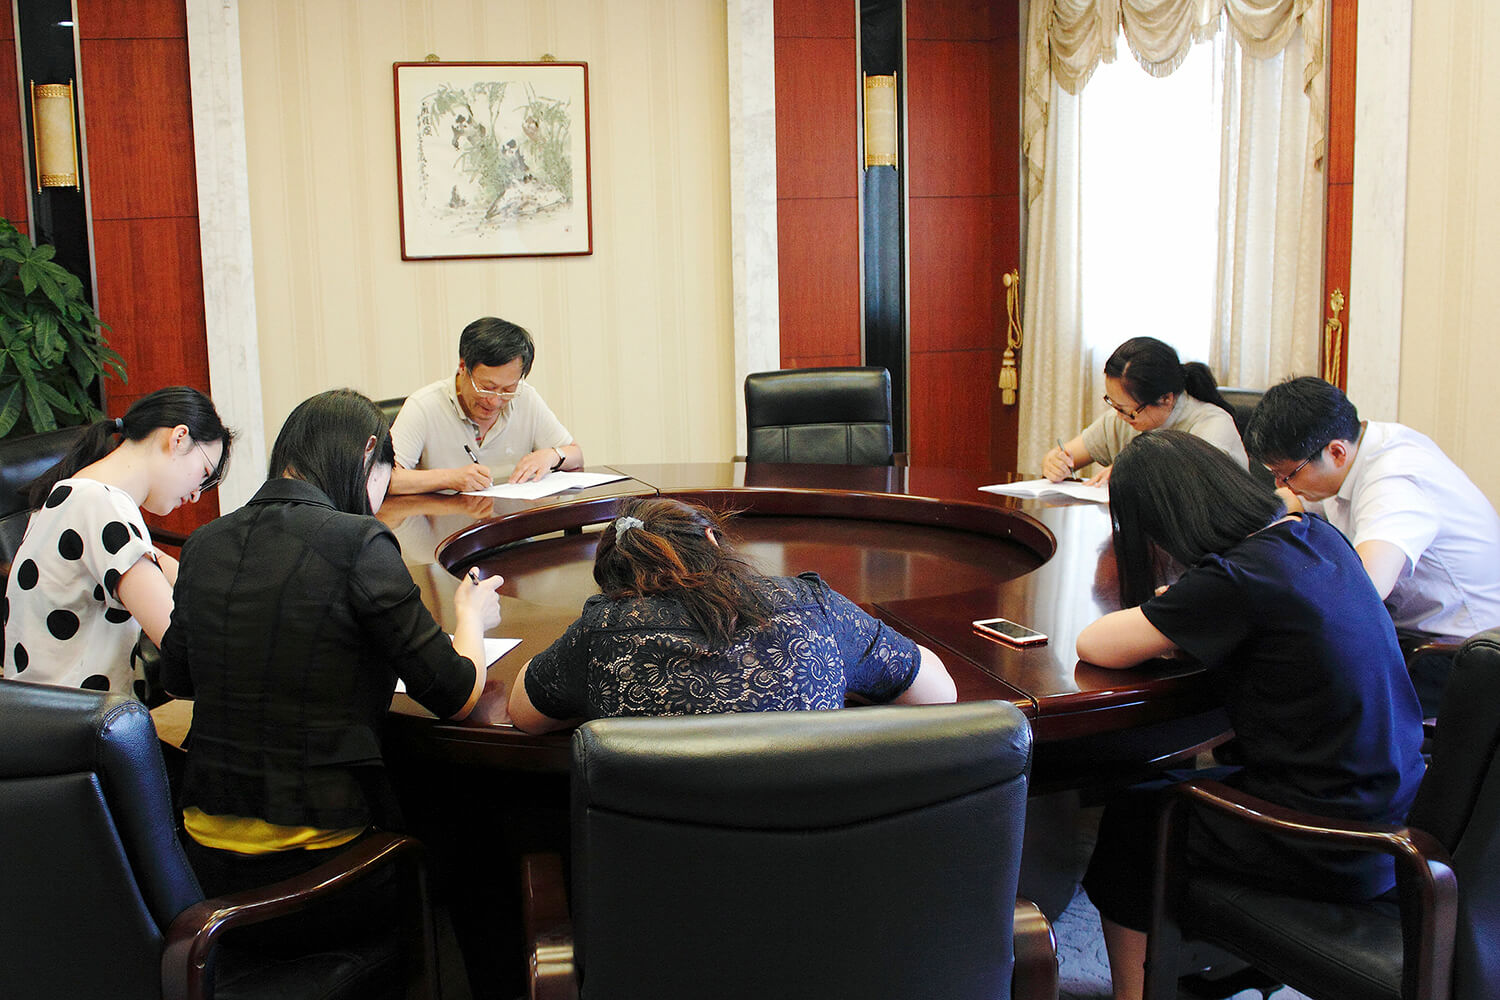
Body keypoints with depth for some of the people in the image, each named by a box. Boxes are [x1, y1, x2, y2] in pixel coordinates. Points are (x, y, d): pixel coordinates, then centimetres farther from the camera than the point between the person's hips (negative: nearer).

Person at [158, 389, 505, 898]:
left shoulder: (204, 544, 3)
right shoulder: (358, 542, -15)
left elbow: (176, 677, 21)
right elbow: (456, 697, -9)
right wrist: (471, 615, 11)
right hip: (311, 855, -6)